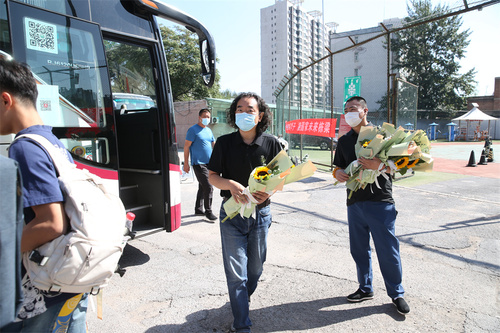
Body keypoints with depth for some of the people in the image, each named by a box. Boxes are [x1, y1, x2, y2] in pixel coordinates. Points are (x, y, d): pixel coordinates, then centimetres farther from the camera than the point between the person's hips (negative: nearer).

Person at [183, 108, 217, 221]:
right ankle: (208, 211, 1)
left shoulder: (209, 130, 15)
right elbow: (186, 146, -8)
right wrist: (186, 163, -12)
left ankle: (198, 209, 26)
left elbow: (214, 144, 20)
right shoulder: (193, 130, -7)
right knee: (208, 187, -11)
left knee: (203, 187, 14)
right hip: (198, 164, -8)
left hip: (208, 163, 8)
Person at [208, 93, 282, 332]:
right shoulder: (225, 143, -5)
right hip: (232, 214, -1)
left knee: (256, 268, 18)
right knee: (236, 273, 2)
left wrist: (269, 191, -19)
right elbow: (212, 176, -1)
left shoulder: (271, 143, -4)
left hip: (260, 213, 2)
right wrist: (230, 184, -22)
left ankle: (243, 300, 48)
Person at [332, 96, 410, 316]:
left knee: (387, 249, 1)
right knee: (359, 249, 12)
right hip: (355, 202, 5)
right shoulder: (344, 141, 14)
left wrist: (379, 165, -24)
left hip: (380, 201, -4)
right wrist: (338, 173, -8)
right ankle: (365, 289, 30)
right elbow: (338, 166, 16)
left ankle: (396, 293, 21)